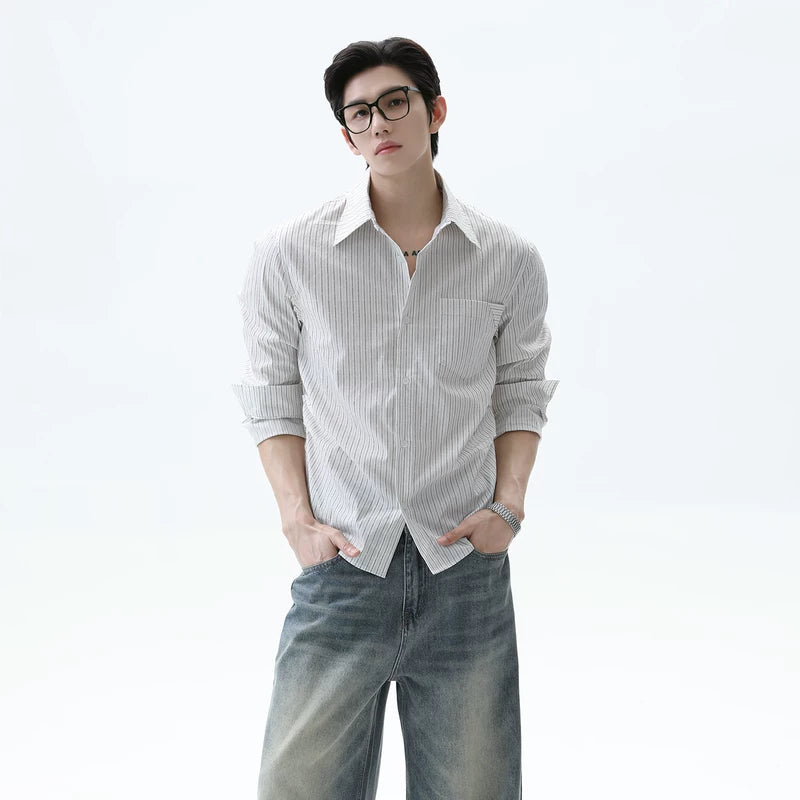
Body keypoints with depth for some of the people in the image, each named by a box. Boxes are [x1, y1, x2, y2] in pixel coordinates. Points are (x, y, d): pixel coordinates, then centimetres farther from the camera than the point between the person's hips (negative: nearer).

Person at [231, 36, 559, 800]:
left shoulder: (510, 260, 2)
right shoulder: (289, 253, -2)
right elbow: (273, 393, 6)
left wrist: (509, 506, -1)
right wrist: (297, 519, -4)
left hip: (468, 572, 2)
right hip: (343, 566, -1)